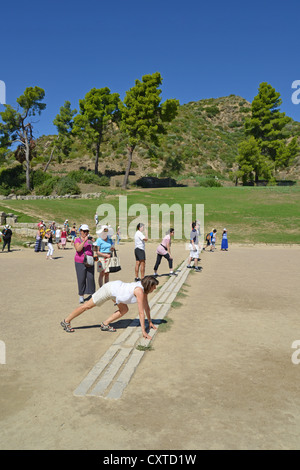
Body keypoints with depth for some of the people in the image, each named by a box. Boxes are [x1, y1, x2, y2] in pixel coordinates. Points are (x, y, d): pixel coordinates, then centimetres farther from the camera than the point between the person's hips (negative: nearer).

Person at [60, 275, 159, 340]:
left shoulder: (144, 289, -5)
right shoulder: (139, 291, -30)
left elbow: (146, 307, 7)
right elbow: (141, 313, -29)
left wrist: (150, 322, 11)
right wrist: (143, 332, -25)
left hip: (116, 287, 8)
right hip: (109, 289, -8)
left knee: (124, 310, 7)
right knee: (87, 306, 4)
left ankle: (105, 325, 14)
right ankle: (66, 321, 19)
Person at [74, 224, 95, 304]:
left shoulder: (90, 240, 11)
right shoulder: (77, 240, -1)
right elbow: (78, 249, -19)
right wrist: (84, 241, -22)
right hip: (80, 263, -3)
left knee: (91, 278, -1)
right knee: (81, 279, 1)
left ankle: (91, 294, 11)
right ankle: (81, 296, 13)